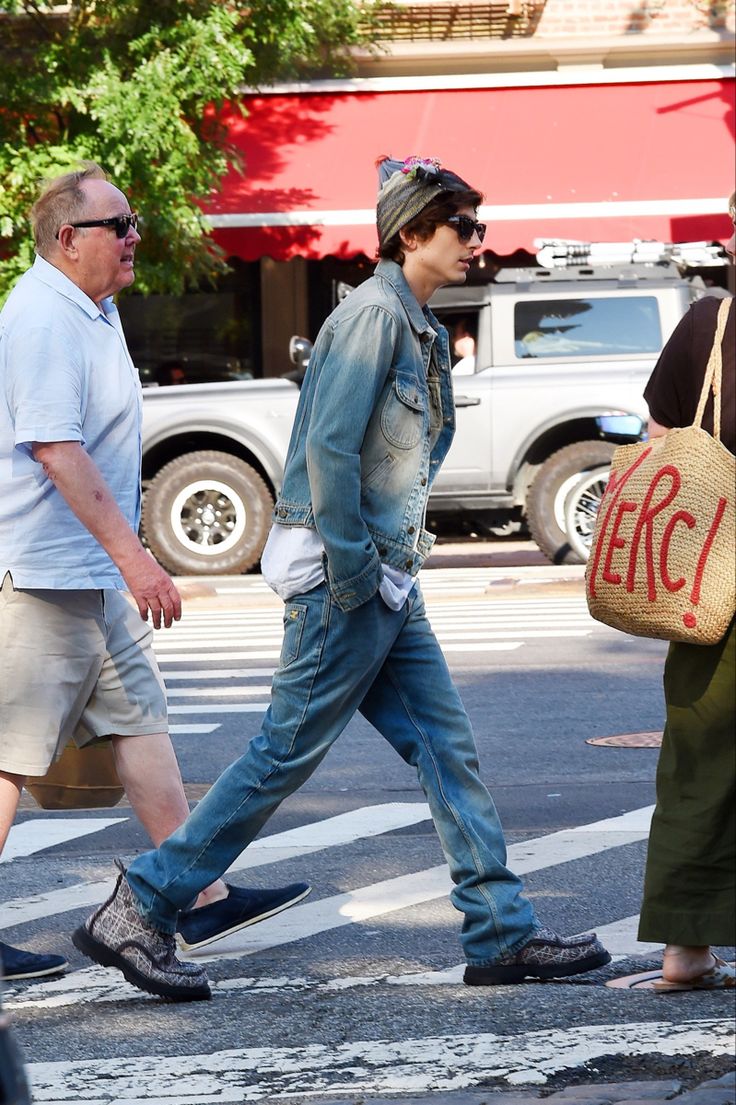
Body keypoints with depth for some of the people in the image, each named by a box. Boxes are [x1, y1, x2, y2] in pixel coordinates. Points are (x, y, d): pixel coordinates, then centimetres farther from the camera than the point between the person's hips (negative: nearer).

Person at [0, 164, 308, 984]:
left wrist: (126, 559, 25)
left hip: (93, 572, 11)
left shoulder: (89, 311, 15)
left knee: (139, 724, 10)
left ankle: (199, 896, 13)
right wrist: (133, 559, -27)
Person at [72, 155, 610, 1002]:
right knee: (285, 755, -5)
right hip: (342, 579, -10)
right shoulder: (374, 313, -14)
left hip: (385, 579, 10)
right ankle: (135, 914, 1)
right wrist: (353, 574, -20)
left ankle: (502, 935, 10)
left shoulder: (421, 327, 17)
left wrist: (390, 563, 14)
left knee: (446, 748, 7)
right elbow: (328, 448, -22)